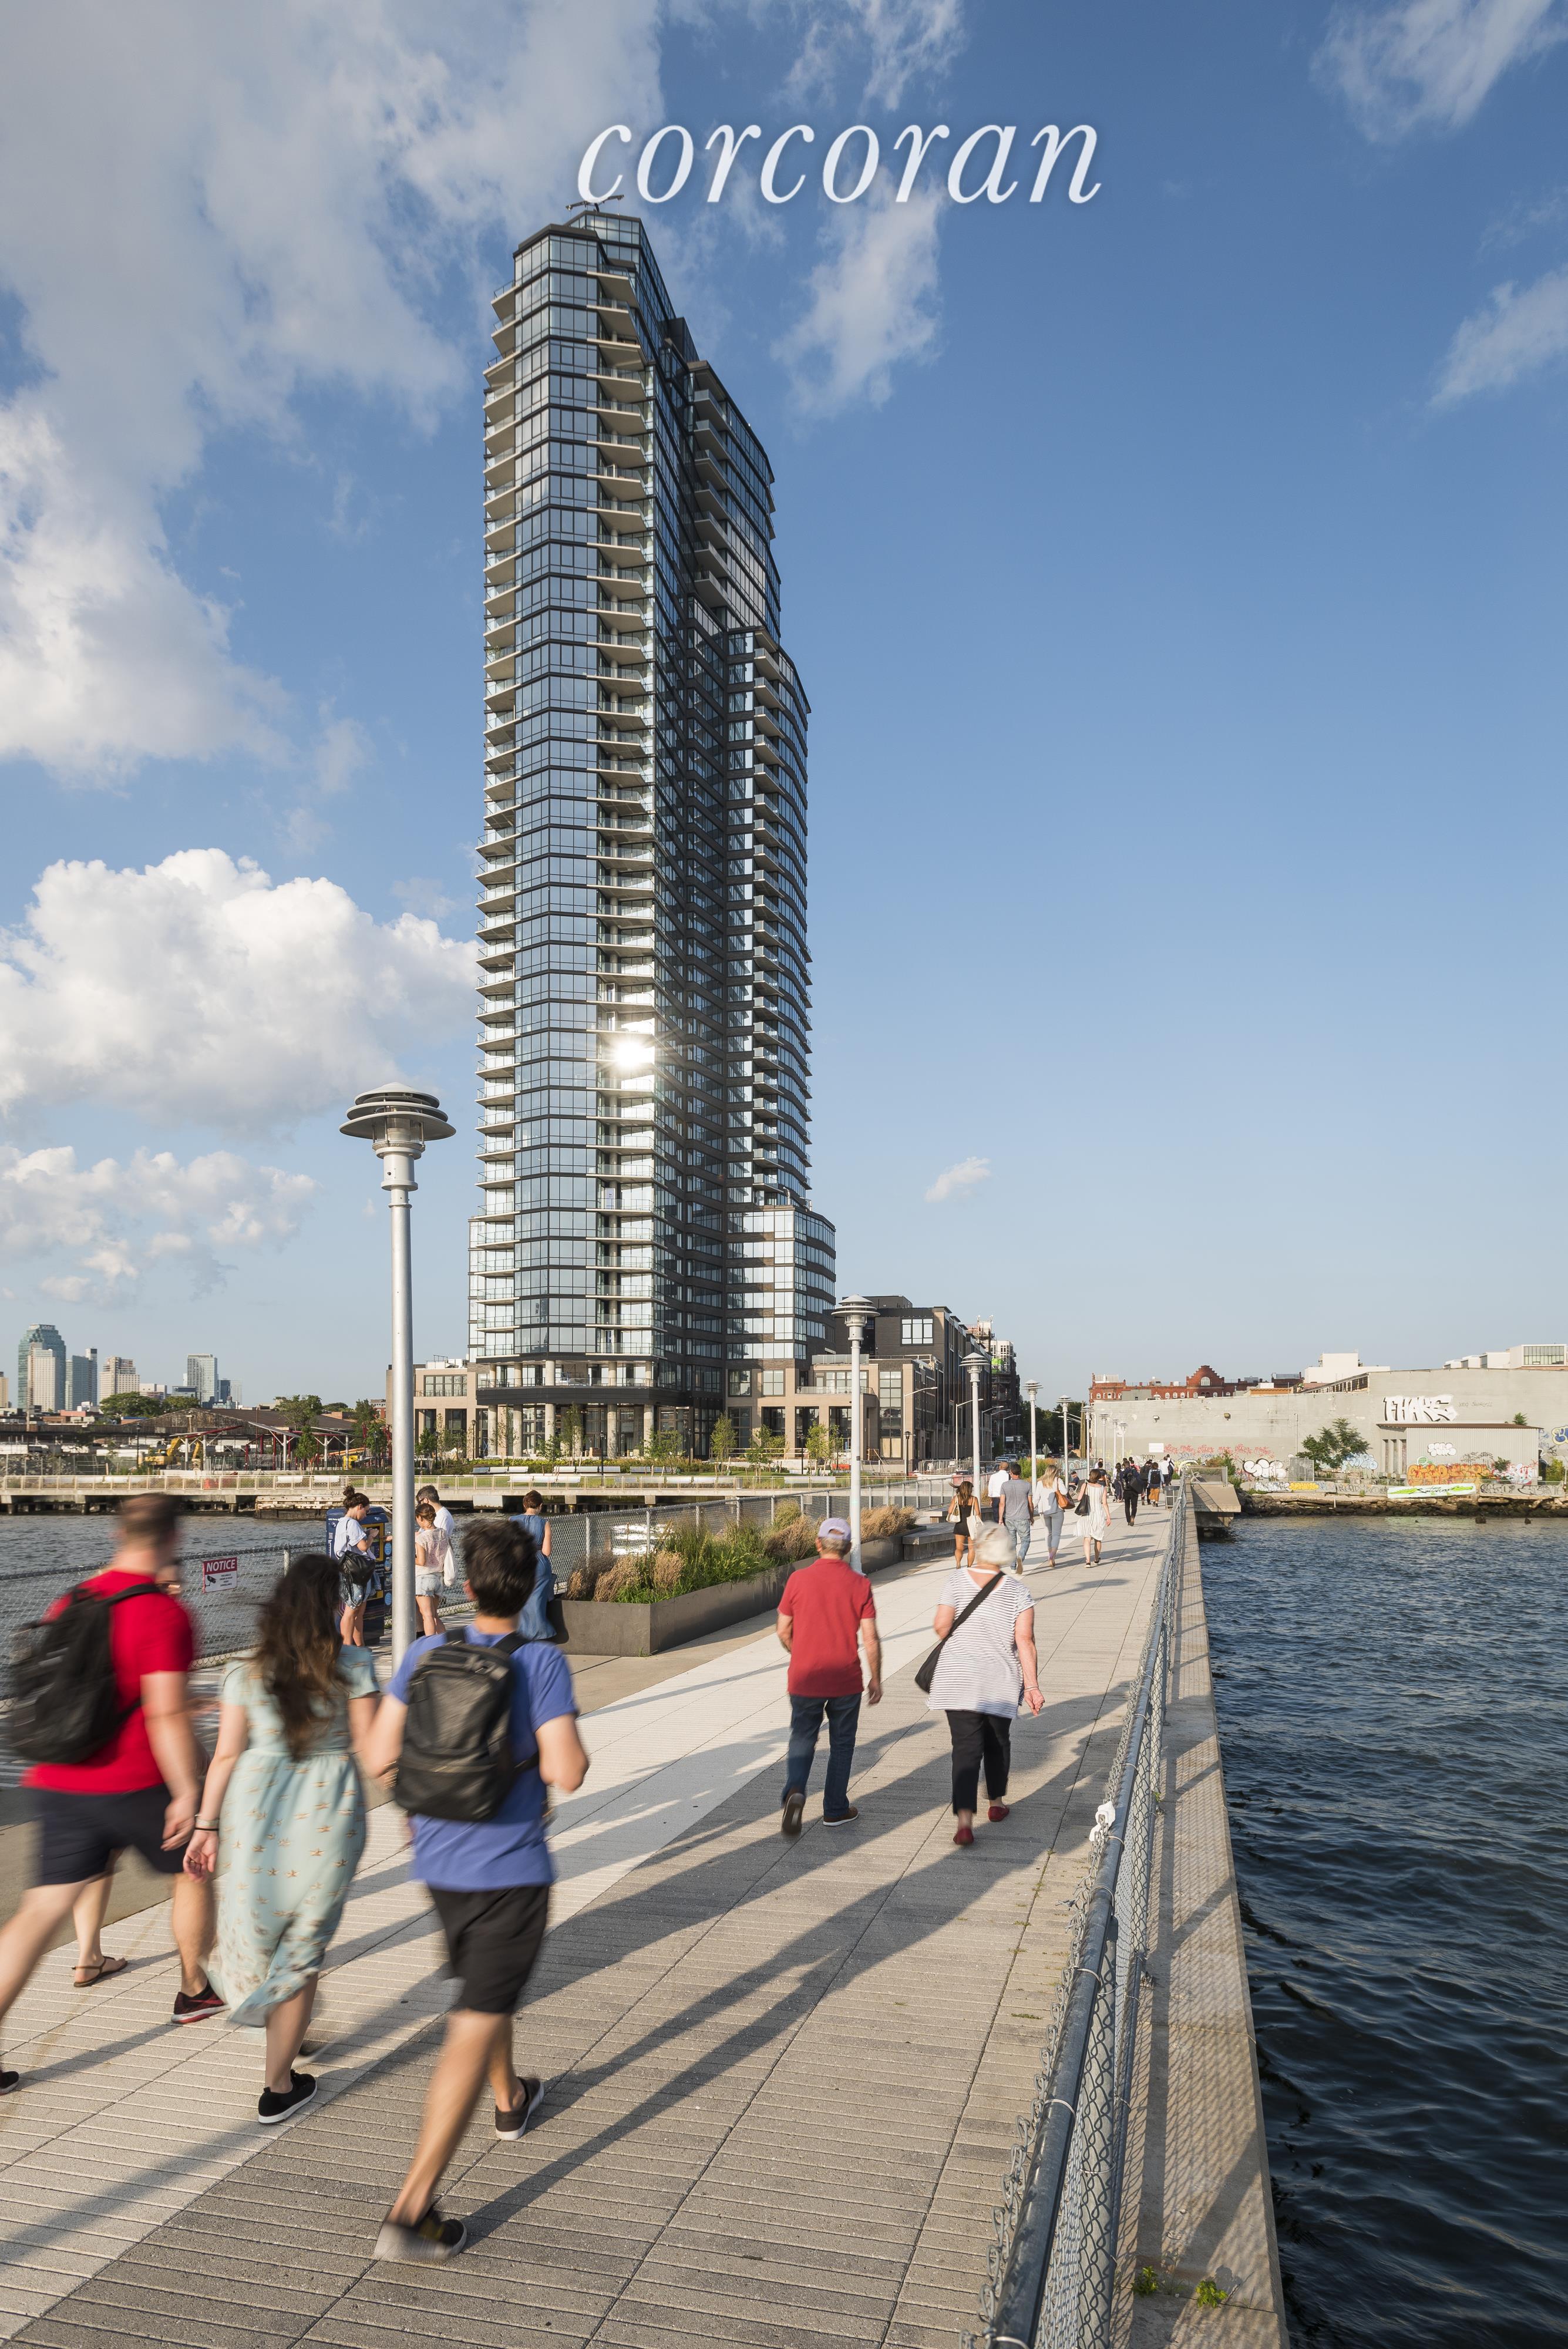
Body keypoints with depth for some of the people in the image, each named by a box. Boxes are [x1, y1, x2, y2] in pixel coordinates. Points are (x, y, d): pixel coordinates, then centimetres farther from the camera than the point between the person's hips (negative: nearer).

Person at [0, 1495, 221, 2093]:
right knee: (194, 1868, 19)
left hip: (58, 1783, 5)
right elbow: (167, 1713, -21)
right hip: (134, 1785, -5)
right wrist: (187, 1792, -15)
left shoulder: (71, 1602, 6)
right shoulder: (163, 1612, -16)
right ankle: (195, 1990, 34)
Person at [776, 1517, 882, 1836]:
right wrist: (876, 1679, 6)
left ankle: (795, 1791, -12)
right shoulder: (859, 1585, -7)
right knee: (841, 1744, 17)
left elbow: (784, 1633, 1)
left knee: (801, 1741, 13)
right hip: (845, 1679, 0)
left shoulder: (798, 1579, -6)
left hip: (804, 1678, 0)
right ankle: (836, 1810, 25)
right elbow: (870, 1639, -7)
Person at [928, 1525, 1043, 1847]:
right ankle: (996, 1803, 36)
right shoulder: (1018, 1590, -5)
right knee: (997, 1741, 22)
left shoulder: (957, 1580, -6)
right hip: (1000, 1682, 1)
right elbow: (1025, 1641, -10)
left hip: (957, 1681, 0)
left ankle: (964, 1820, -15)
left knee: (966, 1747, -2)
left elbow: (941, 1626, -10)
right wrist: (1032, 1685, -8)